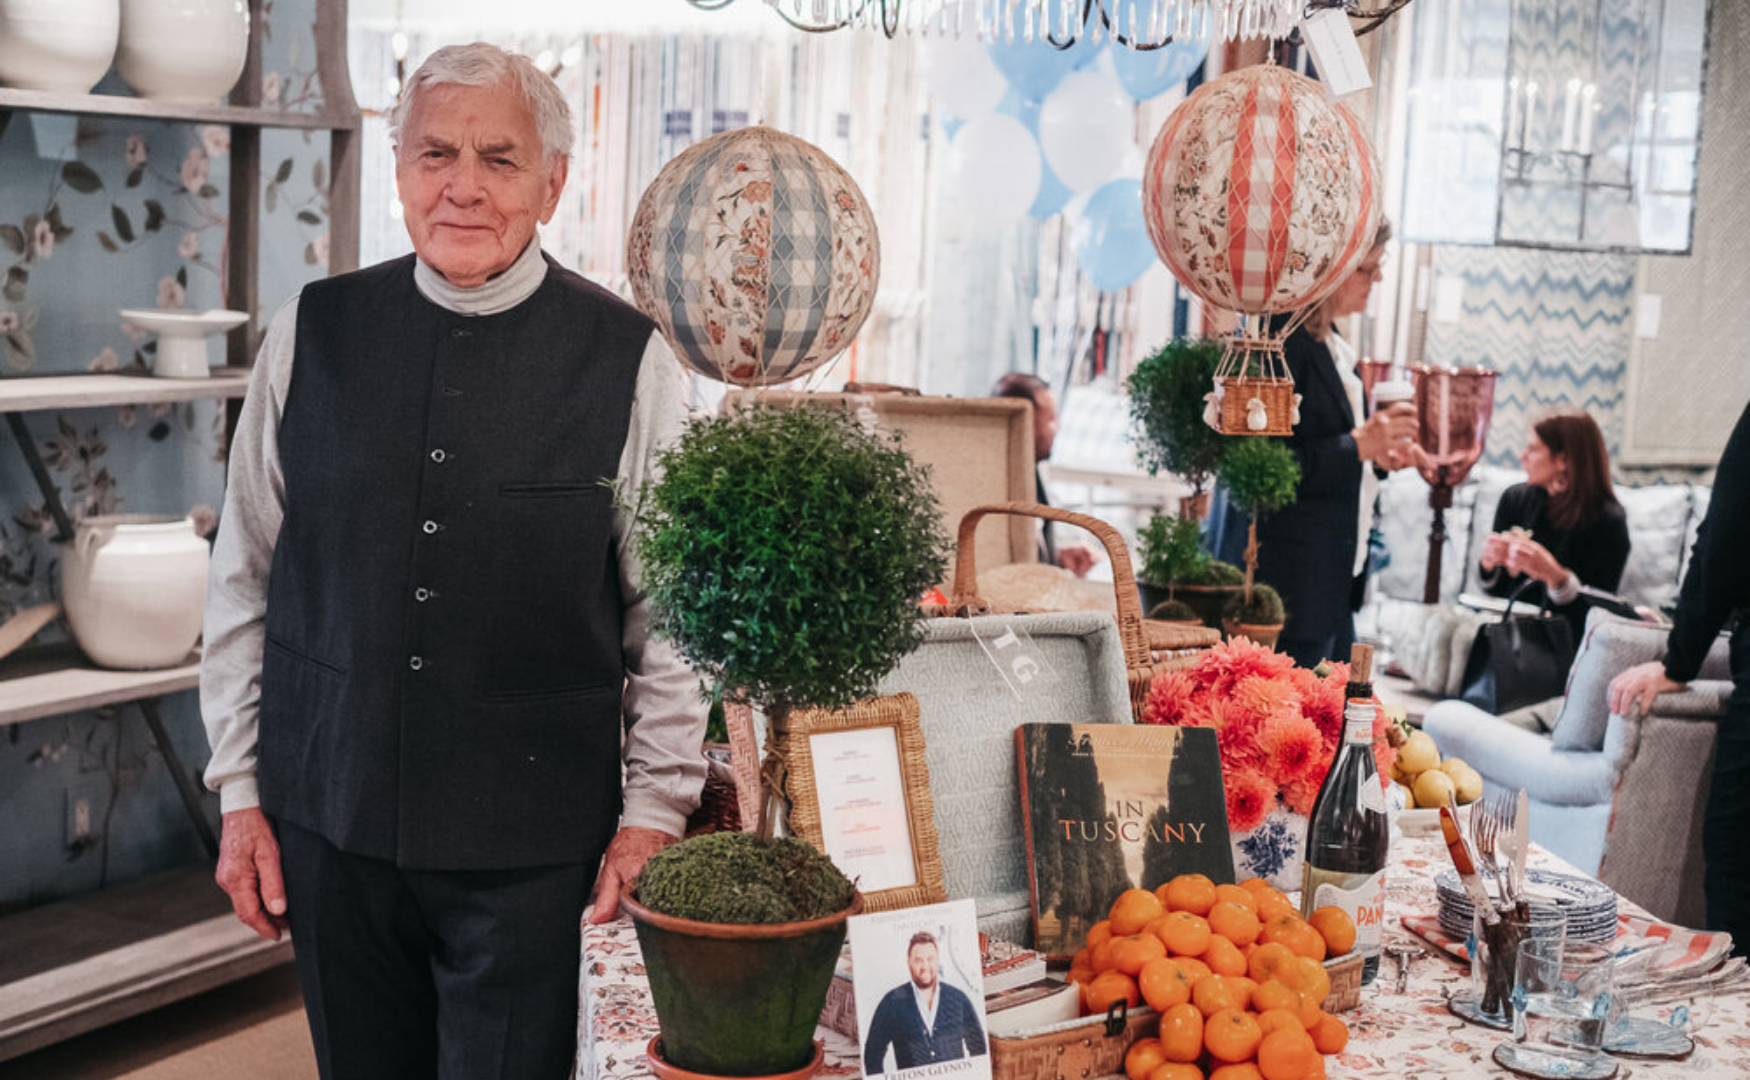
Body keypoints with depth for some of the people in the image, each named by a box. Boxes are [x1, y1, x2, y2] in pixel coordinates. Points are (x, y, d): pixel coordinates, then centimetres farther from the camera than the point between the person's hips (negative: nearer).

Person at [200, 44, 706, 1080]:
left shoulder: (631, 361, -5)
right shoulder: (312, 334, 2)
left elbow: (673, 613, 0)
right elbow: (245, 579, 8)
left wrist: (653, 811, -2)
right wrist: (242, 791, 8)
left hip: (533, 846, -2)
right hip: (329, 820, 3)